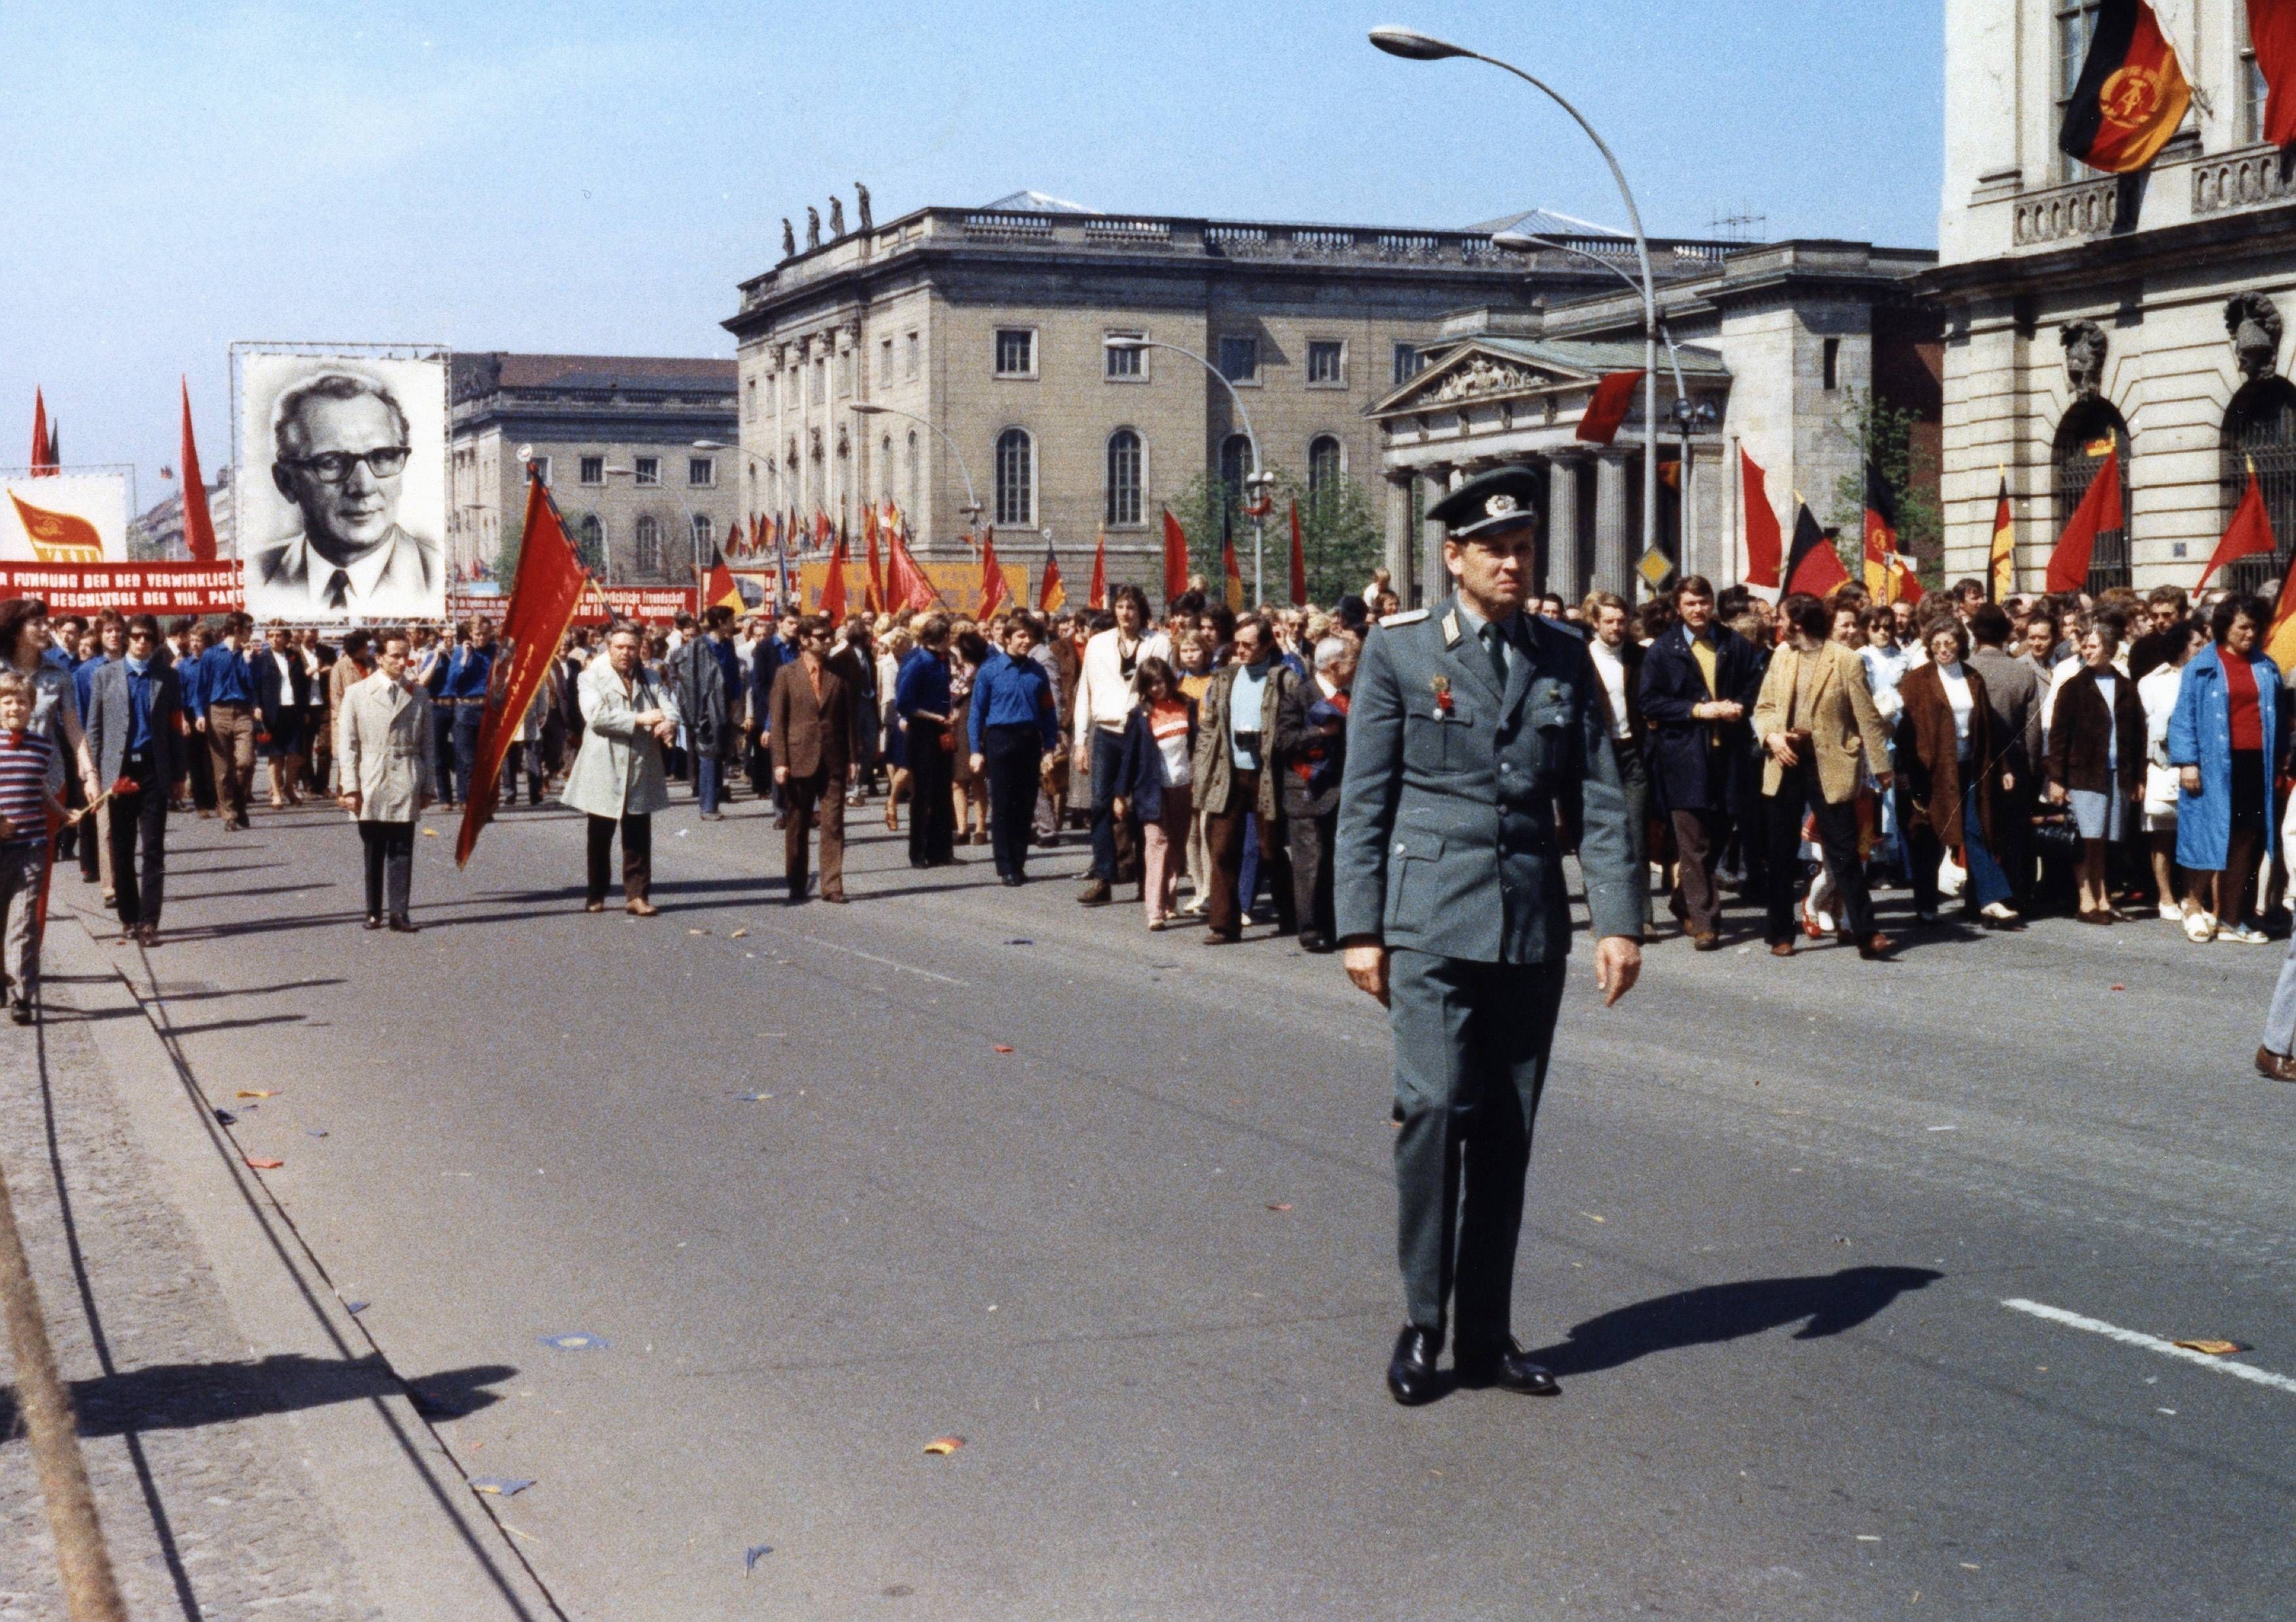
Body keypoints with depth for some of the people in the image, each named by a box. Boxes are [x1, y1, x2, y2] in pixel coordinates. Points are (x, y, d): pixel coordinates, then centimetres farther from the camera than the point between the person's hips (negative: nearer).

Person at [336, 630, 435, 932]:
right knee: (373, 851, 6)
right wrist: (350, 787, -4)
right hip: (371, 783, -1)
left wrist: (428, 785, 7)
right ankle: (374, 911, 15)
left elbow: (427, 744, 11)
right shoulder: (356, 693, 4)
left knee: (401, 850, -3)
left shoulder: (418, 695, 8)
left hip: (407, 783, 1)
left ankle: (398, 913, -3)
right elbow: (347, 744, 3)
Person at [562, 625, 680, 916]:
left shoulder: (650, 679, 13)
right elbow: (596, 716, -15)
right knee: (600, 837, 8)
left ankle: (638, 895, 6)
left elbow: (669, 707, 0)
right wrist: (639, 719, -19)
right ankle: (597, 896, 18)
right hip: (604, 771, -3)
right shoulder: (592, 677, 0)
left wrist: (668, 724, -25)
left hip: (641, 770, 3)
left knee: (639, 837, 2)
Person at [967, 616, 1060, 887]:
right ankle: (1006, 867, 5)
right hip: (1001, 739, -3)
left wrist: (1050, 748, 3)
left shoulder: (1037, 672, 7)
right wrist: (976, 751, -5)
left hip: (1030, 741, 3)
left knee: (1025, 806, 7)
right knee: (1003, 806, 0)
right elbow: (977, 712, 0)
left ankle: (1019, 864, 16)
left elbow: (1048, 712, 10)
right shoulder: (990, 670, -1)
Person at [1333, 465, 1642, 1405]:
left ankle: (1486, 1334, 16)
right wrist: (1360, 927, -3)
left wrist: (1619, 917, -2)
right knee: (1435, 1108, -13)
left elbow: (1601, 799, 7)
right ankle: (1423, 1324, 0)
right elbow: (1363, 800, 2)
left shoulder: (1565, 659, 10)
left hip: (1534, 930, 3)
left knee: (1507, 1132, 7)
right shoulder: (1399, 652, 2)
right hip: (1432, 926, -3)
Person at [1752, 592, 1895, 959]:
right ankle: (1781, 934, 17)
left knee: (1843, 853, -5)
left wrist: (1881, 767, -4)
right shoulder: (1781, 656, 8)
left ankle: (1865, 932, -1)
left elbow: (1866, 717, -5)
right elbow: (1764, 706, 14)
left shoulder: (1846, 661, -7)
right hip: (1786, 763, 5)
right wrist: (1771, 736, -7)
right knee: (1781, 853, 8)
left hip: (1829, 766, -5)